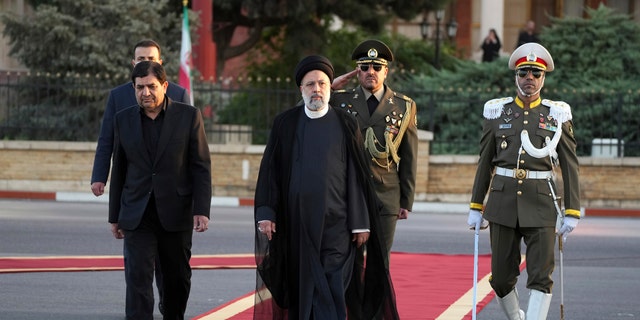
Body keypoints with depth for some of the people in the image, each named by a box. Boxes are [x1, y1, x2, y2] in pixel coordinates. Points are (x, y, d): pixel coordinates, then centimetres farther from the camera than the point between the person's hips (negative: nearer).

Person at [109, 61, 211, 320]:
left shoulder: (188, 116, -2)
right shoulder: (123, 120, 4)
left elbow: (201, 166, -3)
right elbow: (119, 170, 10)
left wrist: (201, 210, -10)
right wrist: (115, 217, 10)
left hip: (176, 214, 0)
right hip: (137, 217, 1)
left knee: (177, 279, 12)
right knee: (138, 279, -10)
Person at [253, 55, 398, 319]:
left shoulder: (346, 124, 3)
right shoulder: (285, 124, 6)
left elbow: (357, 176, 2)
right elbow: (270, 170, 4)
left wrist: (361, 223, -2)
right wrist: (265, 213, -5)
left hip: (335, 221, -2)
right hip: (296, 221, 2)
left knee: (332, 290, -8)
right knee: (302, 285, 6)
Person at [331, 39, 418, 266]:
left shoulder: (404, 107, 6)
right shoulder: (340, 101, 7)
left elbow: (409, 159, 8)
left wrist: (407, 201, 5)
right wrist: (329, 87, 0)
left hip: (385, 196, 0)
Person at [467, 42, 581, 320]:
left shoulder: (557, 115, 4)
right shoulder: (498, 112, 7)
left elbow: (570, 165, 3)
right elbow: (485, 162, 10)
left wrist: (572, 212, -3)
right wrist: (476, 207, 8)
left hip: (541, 204, -1)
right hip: (503, 203, 1)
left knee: (541, 276, -9)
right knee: (502, 276, 5)